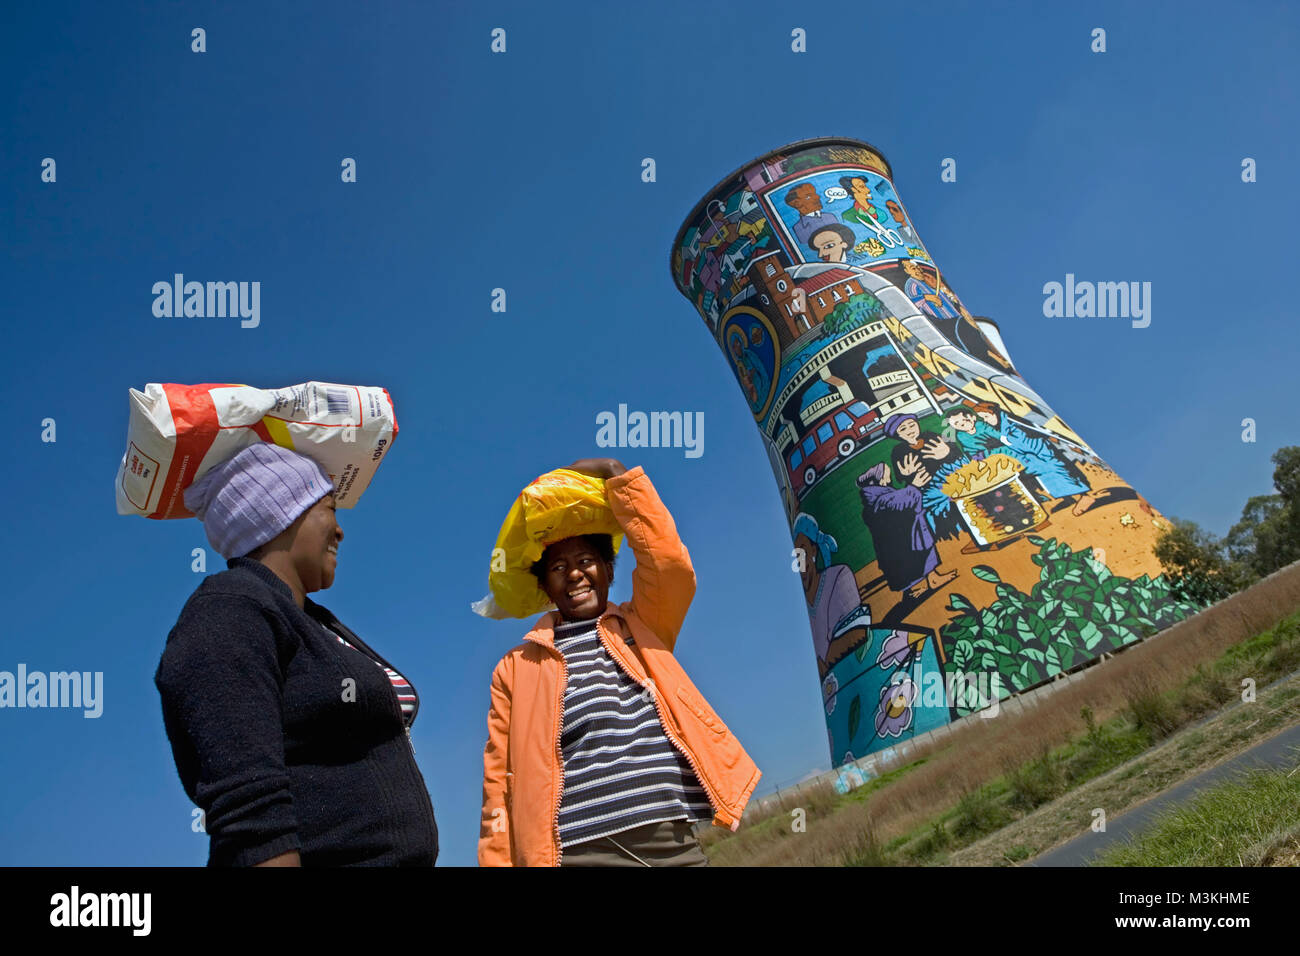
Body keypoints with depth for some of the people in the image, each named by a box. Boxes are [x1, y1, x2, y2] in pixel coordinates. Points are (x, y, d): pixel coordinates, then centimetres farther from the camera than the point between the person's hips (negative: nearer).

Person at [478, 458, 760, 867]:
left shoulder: (642, 627, 19)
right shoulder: (516, 668, 16)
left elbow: (670, 564, 1)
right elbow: (500, 785, 10)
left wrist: (618, 478, 5)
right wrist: (498, 861, 0)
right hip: (582, 852, -1)